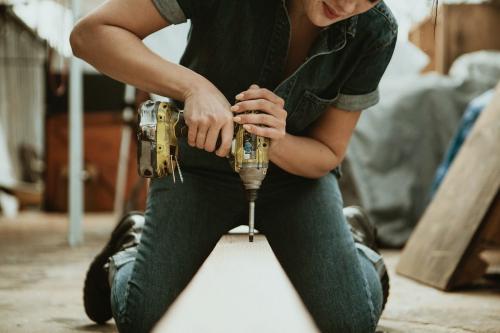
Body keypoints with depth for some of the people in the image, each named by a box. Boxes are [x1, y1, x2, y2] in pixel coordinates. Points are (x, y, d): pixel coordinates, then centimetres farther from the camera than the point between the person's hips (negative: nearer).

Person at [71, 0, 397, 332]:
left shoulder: (376, 32, -23)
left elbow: (329, 153, -10)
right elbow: (90, 34, -28)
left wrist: (274, 143, -33)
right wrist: (194, 87, -39)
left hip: (295, 170, 1)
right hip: (200, 165, -1)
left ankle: (351, 244, 18)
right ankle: (131, 251, 19)